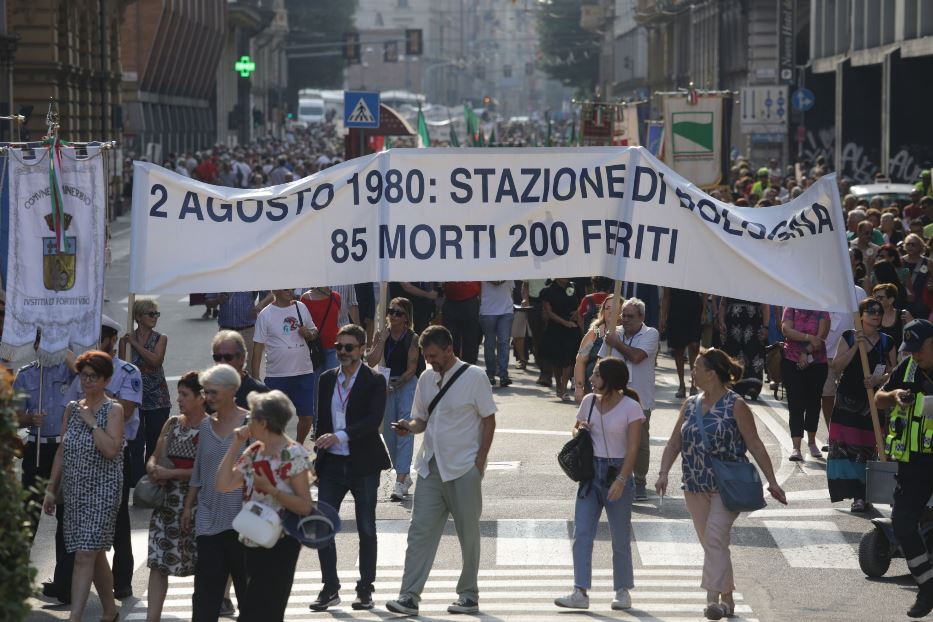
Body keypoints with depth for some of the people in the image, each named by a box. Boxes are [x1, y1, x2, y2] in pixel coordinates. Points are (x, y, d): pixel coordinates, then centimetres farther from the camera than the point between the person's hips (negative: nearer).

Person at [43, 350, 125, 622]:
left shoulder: (113, 410, -7)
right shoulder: (72, 408, 11)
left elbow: (111, 449, -20)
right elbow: (62, 451, 14)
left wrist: (91, 422, -15)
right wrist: (51, 490, 12)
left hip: (101, 493, -6)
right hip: (74, 492, 6)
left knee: (85, 555, -13)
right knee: (95, 554, 13)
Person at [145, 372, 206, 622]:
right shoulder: (172, 424, 12)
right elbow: (155, 456, 16)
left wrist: (172, 473, -18)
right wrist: (154, 468, -7)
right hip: (167, 502, 5)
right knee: (158, 562, -2)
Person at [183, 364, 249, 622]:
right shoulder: (206, 425, 12)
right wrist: (188, 506, 16)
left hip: (240, 517, -5)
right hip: (209, 518, 5)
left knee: (246, 580, 3)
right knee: (207, 584, 3)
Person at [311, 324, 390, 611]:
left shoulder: (374, 381, -6)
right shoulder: (327, 379, 9)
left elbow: (374, 420, -18)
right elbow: (321, 420, 14)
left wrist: (340, 436, -27)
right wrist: (319, 453, 8)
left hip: (363, 464, -4)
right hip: (332, 464, 4)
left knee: (366, 528, 5)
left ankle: (365, 589, 15)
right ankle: (330, 588, 7)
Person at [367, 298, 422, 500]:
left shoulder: (412, 338, -8)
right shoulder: (381, 335, 4)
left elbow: (411, 369, -10)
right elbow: (371, 361, -6)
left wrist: (394, 386, -18)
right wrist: (383, 339, -11)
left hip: (407, 385, -5)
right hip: (386, 385, 5)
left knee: (404, 431, -12)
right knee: (388, 432, 8)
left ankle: (400, 482, -16)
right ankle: (405, 476, 23)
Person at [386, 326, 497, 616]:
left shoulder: (474, 377, -7)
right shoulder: (426, 378, 9)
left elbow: (489, 420, -4)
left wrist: (480, 461, -10)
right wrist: (410, 426, -6)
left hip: (464, 469, -5)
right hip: (431, 466, 5)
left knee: (468, 534, 5)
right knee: (420, 530, -3)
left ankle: (469, 595, 17)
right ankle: (409, 597, -5)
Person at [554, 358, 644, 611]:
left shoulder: (630, 407, -9)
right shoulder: (589, 401, 6)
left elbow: (632, 448, -12)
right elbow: (576, 427, 22)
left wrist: (621, 480, -21)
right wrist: (579, 429, -3)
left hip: (617, 473, -5)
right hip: (590, 472, 5)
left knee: (620, 538, 6)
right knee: (581, 534, -4)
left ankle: (622, 591, 19)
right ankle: (580, 592, -6)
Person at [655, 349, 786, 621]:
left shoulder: (735, 405, -7)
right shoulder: (690, 405, 9)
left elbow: (755, 445, -7)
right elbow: (674, 443, 10)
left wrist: (771, 481, -9)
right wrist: (664, 473, -5)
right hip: (696, 487, 6)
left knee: (715, 539, -18)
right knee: (710, 543, 10)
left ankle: (713, 598, -20)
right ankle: (727, 599, 21)